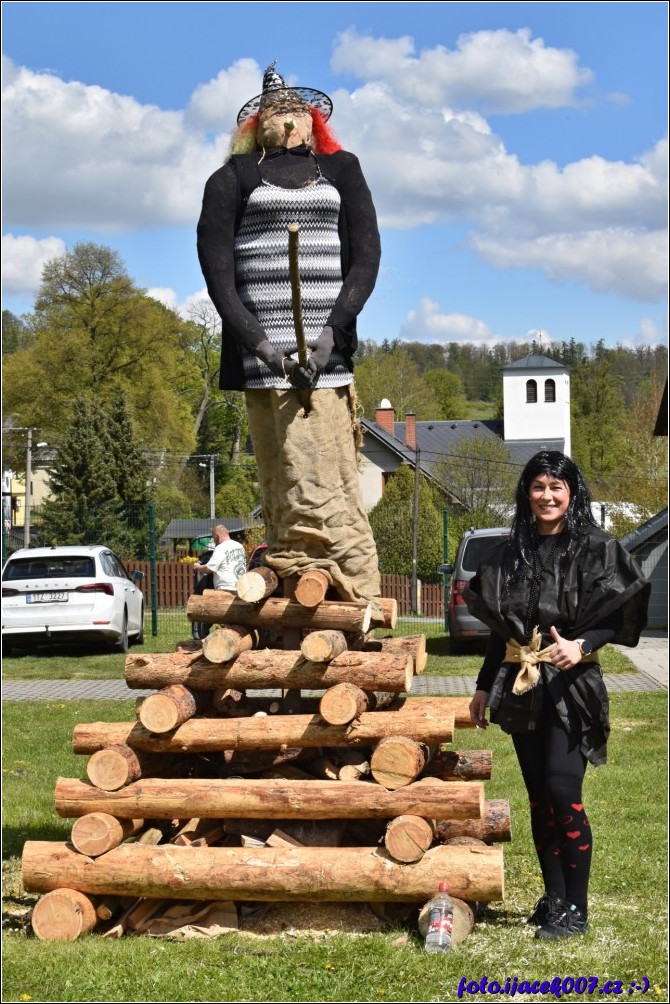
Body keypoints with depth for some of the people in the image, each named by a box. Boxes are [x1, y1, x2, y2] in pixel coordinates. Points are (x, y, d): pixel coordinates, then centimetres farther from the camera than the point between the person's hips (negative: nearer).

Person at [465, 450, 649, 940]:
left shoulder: (596, 549, -3)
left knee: (563, 791, -11)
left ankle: (576, 909, -1)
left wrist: (581, 645, -24)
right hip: (521, 683, 5)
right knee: (539, 795, 9)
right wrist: (484, 687, 15)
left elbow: (614, 619, -6)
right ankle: (553, 897, 19)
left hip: (571, 685, -5)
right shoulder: (513, 552, 11)